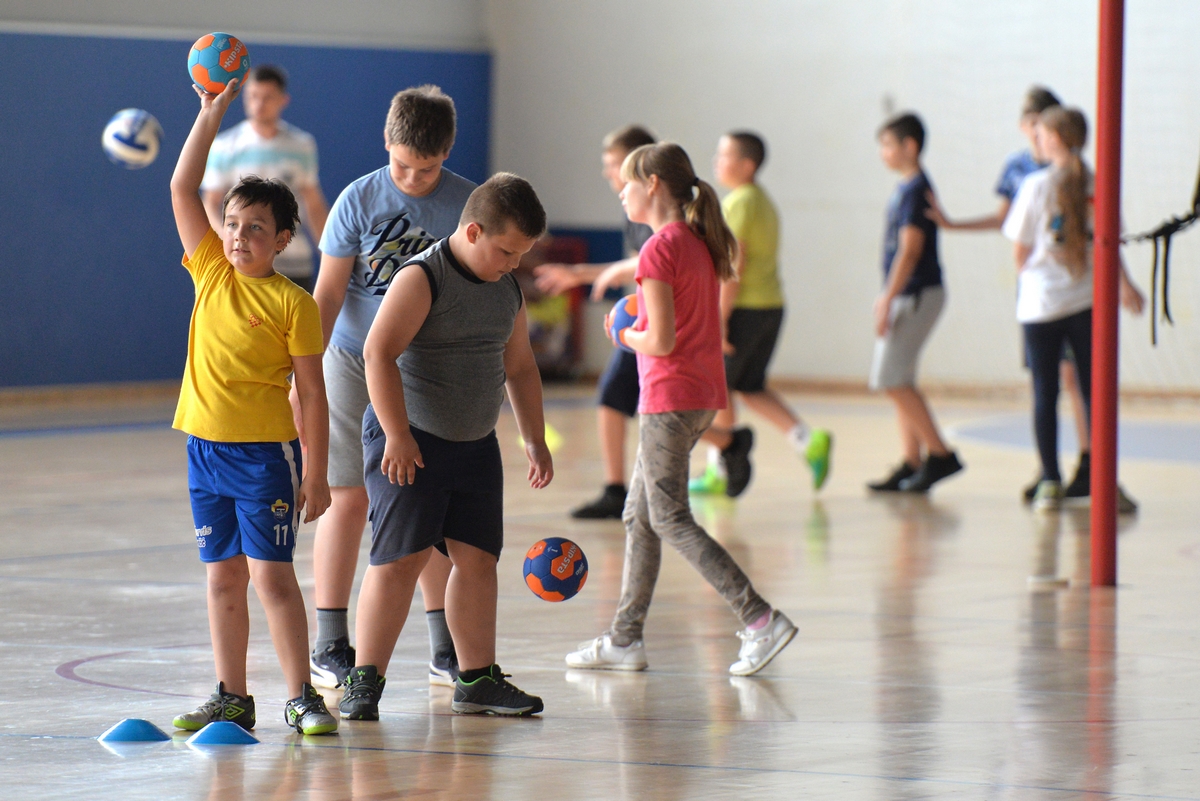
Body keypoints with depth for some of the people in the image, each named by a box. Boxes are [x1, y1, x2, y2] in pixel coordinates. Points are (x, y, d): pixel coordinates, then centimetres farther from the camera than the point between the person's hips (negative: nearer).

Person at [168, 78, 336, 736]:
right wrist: (212, 113, -3)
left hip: (265, 453, -5)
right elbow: (182, 188, 3)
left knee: (271, 575, -5)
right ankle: (231, 698, 15)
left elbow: (311, 392, -6)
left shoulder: (292, 303, -7)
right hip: (205, 450, 5)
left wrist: (316, 471, -9)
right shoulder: (210, 273, 6)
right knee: (222, 578, 9)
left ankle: (302, 697, 0)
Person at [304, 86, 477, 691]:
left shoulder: (470, 205, -4)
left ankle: (444, 648, 11)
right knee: (349, 499, -2)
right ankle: (331, 646, 5)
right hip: (355, 364, -1)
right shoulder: (359, 200, -7)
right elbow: (329, 292, -5)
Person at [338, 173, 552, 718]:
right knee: (400, 557, -9)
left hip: (476, 445, 7)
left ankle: (477, 679, 16)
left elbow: (519, 367, 22)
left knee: (477, 556, 7)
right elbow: (378, 353, -23)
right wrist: (397, 435, -26)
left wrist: (535, 441, 20)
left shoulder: (507, 289, 9)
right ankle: (365, 680, -4)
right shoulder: (421, 279, -14)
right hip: (409, 442, -7)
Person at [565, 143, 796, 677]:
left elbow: (662, 341, -20)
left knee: (670, 519, -5)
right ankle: (625, 639, 18)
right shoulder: (698, 243, 12)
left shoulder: (658, 251, -16)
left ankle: (761, 619, -13)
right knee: (639, 516, 15)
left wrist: (627, 336, 0)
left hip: (670, 397, -10)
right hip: (705, 393, 10)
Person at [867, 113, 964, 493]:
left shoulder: (915, 190, -15)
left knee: (891, 379, -10)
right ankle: (912, 464, 13)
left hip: (917, 295, -10)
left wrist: (888, 301, -21)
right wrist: (887, 296, 22)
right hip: (908, 295, 10)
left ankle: (940, 454, -6)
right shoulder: (905, 188, 14)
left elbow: (909, 250, -20)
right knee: (900, 381, 10)